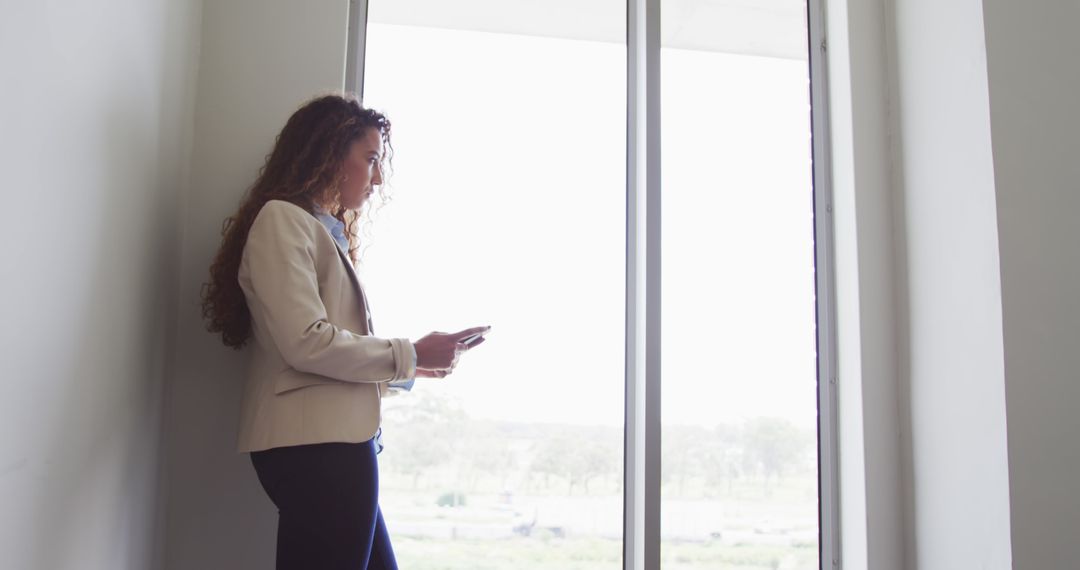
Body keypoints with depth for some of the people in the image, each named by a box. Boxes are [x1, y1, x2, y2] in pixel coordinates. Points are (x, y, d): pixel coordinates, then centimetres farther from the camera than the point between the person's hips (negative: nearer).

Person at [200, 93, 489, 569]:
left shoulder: (326, 233, 24)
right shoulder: (282, 219, -3)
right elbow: (306, 342, -16)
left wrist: (414, 369, 11)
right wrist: (410, 356, -8)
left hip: (334, 444, 9)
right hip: (315, 444, -9)